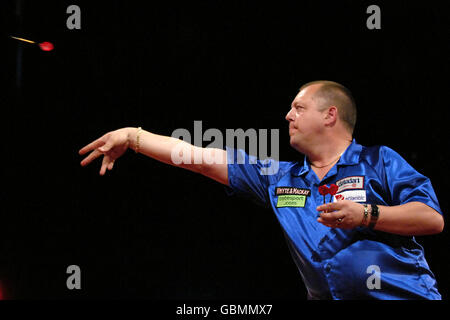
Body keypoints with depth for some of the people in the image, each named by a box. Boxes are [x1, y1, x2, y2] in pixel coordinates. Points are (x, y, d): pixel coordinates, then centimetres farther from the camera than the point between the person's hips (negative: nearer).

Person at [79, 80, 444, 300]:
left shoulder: (379, 161, 5)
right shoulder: (279, 179, 18)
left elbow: (433, 218, -4)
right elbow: (203, 160, 16)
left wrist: (366, 215, -15)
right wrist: (132, 137, 14)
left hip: (406, 292, -3)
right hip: (329, 296, 4)